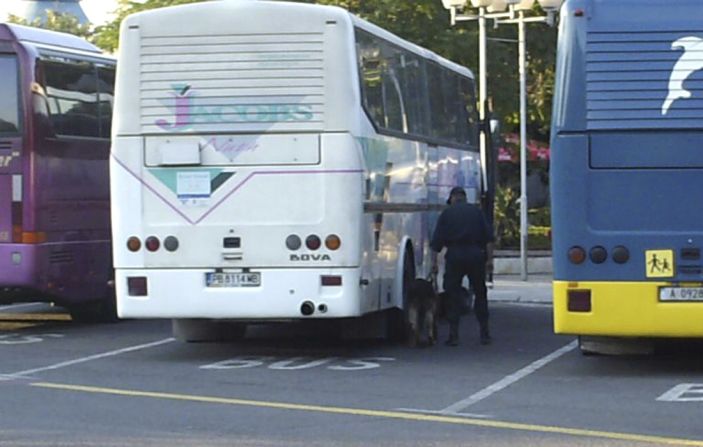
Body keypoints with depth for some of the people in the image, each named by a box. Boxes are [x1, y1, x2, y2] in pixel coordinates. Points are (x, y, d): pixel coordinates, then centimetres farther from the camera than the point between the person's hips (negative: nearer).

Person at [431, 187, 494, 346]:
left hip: (454, 255, -1)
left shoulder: (447, 213, 7)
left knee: (453, 295, 4)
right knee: (480, 294, 11)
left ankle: (454, 334, 0)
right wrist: (489, 259, 7)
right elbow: (489, 238, 5)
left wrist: (434, 261, 6)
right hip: (476, 254, 1)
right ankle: (484, 333, 10)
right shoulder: (476, 211, 11)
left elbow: (437, 240, 3)